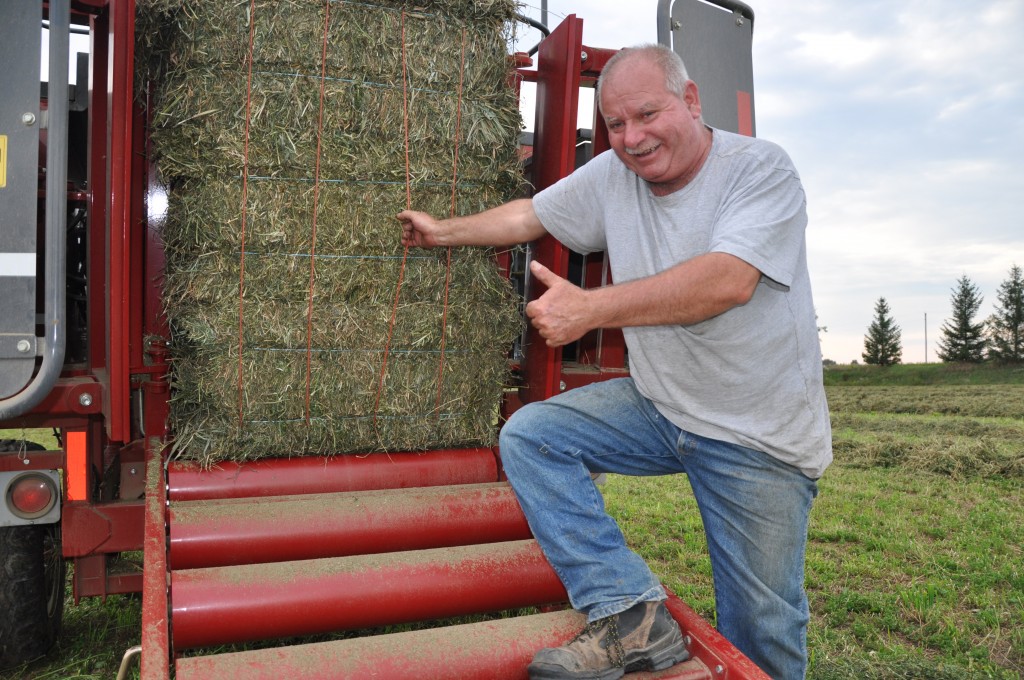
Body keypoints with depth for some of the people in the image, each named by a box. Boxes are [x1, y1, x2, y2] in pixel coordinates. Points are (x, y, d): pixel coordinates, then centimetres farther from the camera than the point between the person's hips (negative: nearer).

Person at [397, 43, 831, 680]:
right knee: (528, 436, -13)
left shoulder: (762, 169, -14)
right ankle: (632, 613, -15)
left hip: (761, 434, -4)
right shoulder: (612, 176, 2)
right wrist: (445, 231, 27)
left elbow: (728, 281, -29)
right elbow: (530, 214, 16)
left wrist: (592, 307, -30)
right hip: (658, 406, 5)